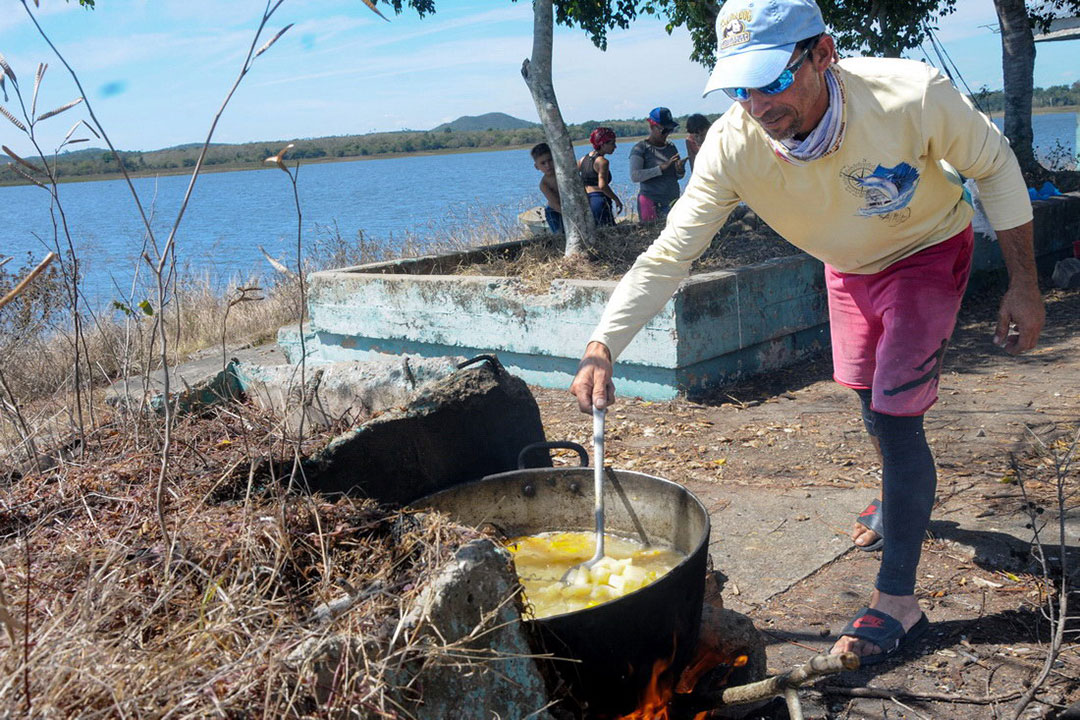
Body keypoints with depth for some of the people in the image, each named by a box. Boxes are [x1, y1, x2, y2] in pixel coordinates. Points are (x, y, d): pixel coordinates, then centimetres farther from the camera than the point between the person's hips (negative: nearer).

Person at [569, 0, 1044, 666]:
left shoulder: (912, 96, -37)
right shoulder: (732, 147, -31)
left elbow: (994, 165, -18)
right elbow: (668, 256, -27)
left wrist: (1024, 286, -16)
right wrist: (603, 348, -39)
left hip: (928, 253, -4)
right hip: (849, 266, 4)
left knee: (894, 413, -15)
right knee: (868, 396, 20)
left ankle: (897, 599, -3)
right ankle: (911, 490, 53)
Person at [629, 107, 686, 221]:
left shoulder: (671, 148, 15)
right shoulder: (640, 149, -2)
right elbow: (634, 176, -15)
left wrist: (680, 170, -4)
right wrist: (662, 167, -21)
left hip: (673, 201, 5)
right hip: (651, 202, -5)